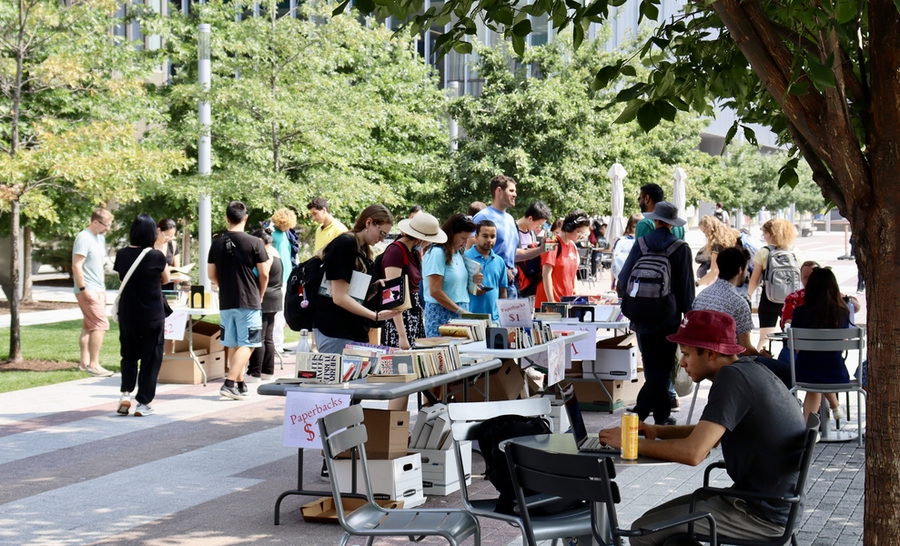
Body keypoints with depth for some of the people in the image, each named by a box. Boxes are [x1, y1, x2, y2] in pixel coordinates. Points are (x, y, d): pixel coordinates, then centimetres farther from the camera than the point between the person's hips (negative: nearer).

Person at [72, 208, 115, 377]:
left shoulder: (100, 238, 13)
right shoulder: (84, 238, -15)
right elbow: (76, 266, -19)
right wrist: (83, 289, -21)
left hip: (98, 290, 9)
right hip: (89, 291, -9)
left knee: (89, 326, 11)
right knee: (101, 325, -12)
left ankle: (84, 362, 16)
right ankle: (93, 364, -10)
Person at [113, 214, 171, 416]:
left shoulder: (122, 255, -3)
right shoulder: (157, 256, -13)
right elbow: (165, 279, 4)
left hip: (127, 314, 3)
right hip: (152, 316, -3)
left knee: (129, 356, 19)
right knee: (151, 359, 8)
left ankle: (125, 394, 3)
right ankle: (143, 403, 8)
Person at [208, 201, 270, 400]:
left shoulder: (217, 243, 2)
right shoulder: (254, 242, -10)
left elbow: (211, 275, 8)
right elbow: (264, 274, -7)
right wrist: (260, 295, 9)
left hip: (226, 302, 5)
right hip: (249, 302, -5)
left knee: (233, 345, 14)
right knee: (246, 345, -2)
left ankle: (240, 384, 21)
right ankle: (229, 383, -14)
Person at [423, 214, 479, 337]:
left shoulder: (458, 253, 16)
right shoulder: (437, 253, -10)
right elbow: (435, 292, -16)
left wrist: (473, 282, 6)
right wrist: (460, 311, -15)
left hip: (461, 313, 8)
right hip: (442, 315, -8)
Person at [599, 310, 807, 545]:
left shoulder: (731, 378, -21)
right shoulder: (748, 370, 10)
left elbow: (693, 452, -29)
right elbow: (709, 434, 23)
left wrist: (633, 443, -15)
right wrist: (658, 431, 7)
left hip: (760, 515, -10)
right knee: (654, 518, 14)